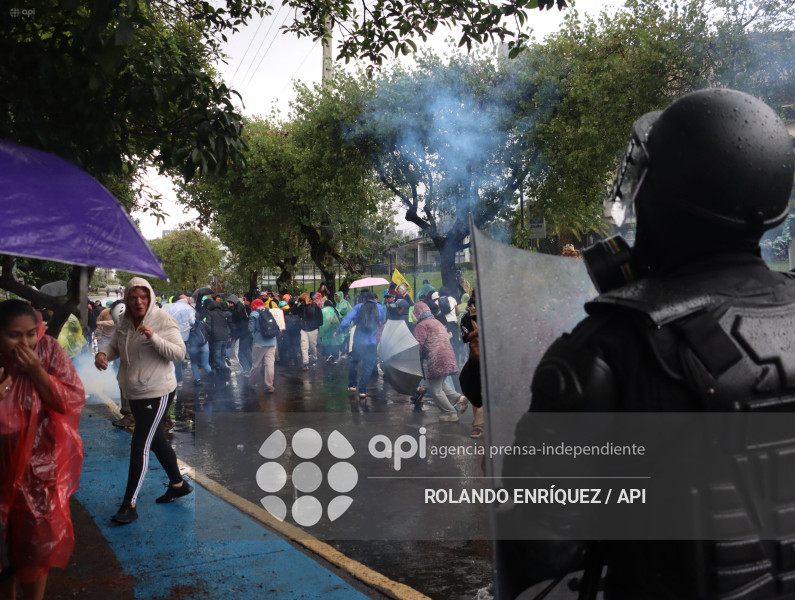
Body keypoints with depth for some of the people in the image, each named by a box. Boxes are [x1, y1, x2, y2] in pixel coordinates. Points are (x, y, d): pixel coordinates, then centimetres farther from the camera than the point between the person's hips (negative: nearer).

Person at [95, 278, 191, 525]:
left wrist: (154, 338, -34)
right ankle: (178, 485, 38)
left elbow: (179, 352, -20)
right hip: (134, 392, 8)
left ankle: (129, 504, 0)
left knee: (140, 445, -9)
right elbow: (115, 345, 15)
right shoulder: (125, 321, 3)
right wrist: (103, 354, -8)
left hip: (157, 393, -8)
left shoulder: (163, 320, -16)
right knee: (156, 440, 19)